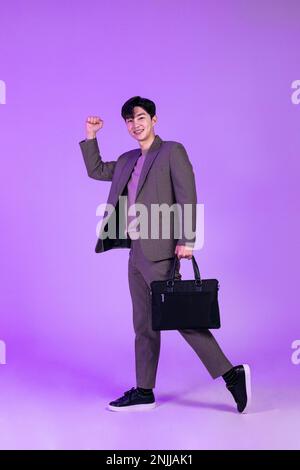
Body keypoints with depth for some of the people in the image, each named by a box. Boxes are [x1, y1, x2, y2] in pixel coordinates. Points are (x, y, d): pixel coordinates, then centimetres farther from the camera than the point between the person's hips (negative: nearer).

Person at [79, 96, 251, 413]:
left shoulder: (172, 151, -2)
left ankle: (232, 375, -5)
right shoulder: (128, 160, 19)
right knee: (144, 325, 11)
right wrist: (90, 136, 23)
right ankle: (144, 392, 18)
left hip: (159, 250, -8)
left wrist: (186, 241, -19)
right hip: (136, 252, 8)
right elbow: (95, 171, 32)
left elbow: (187, 198, -10)